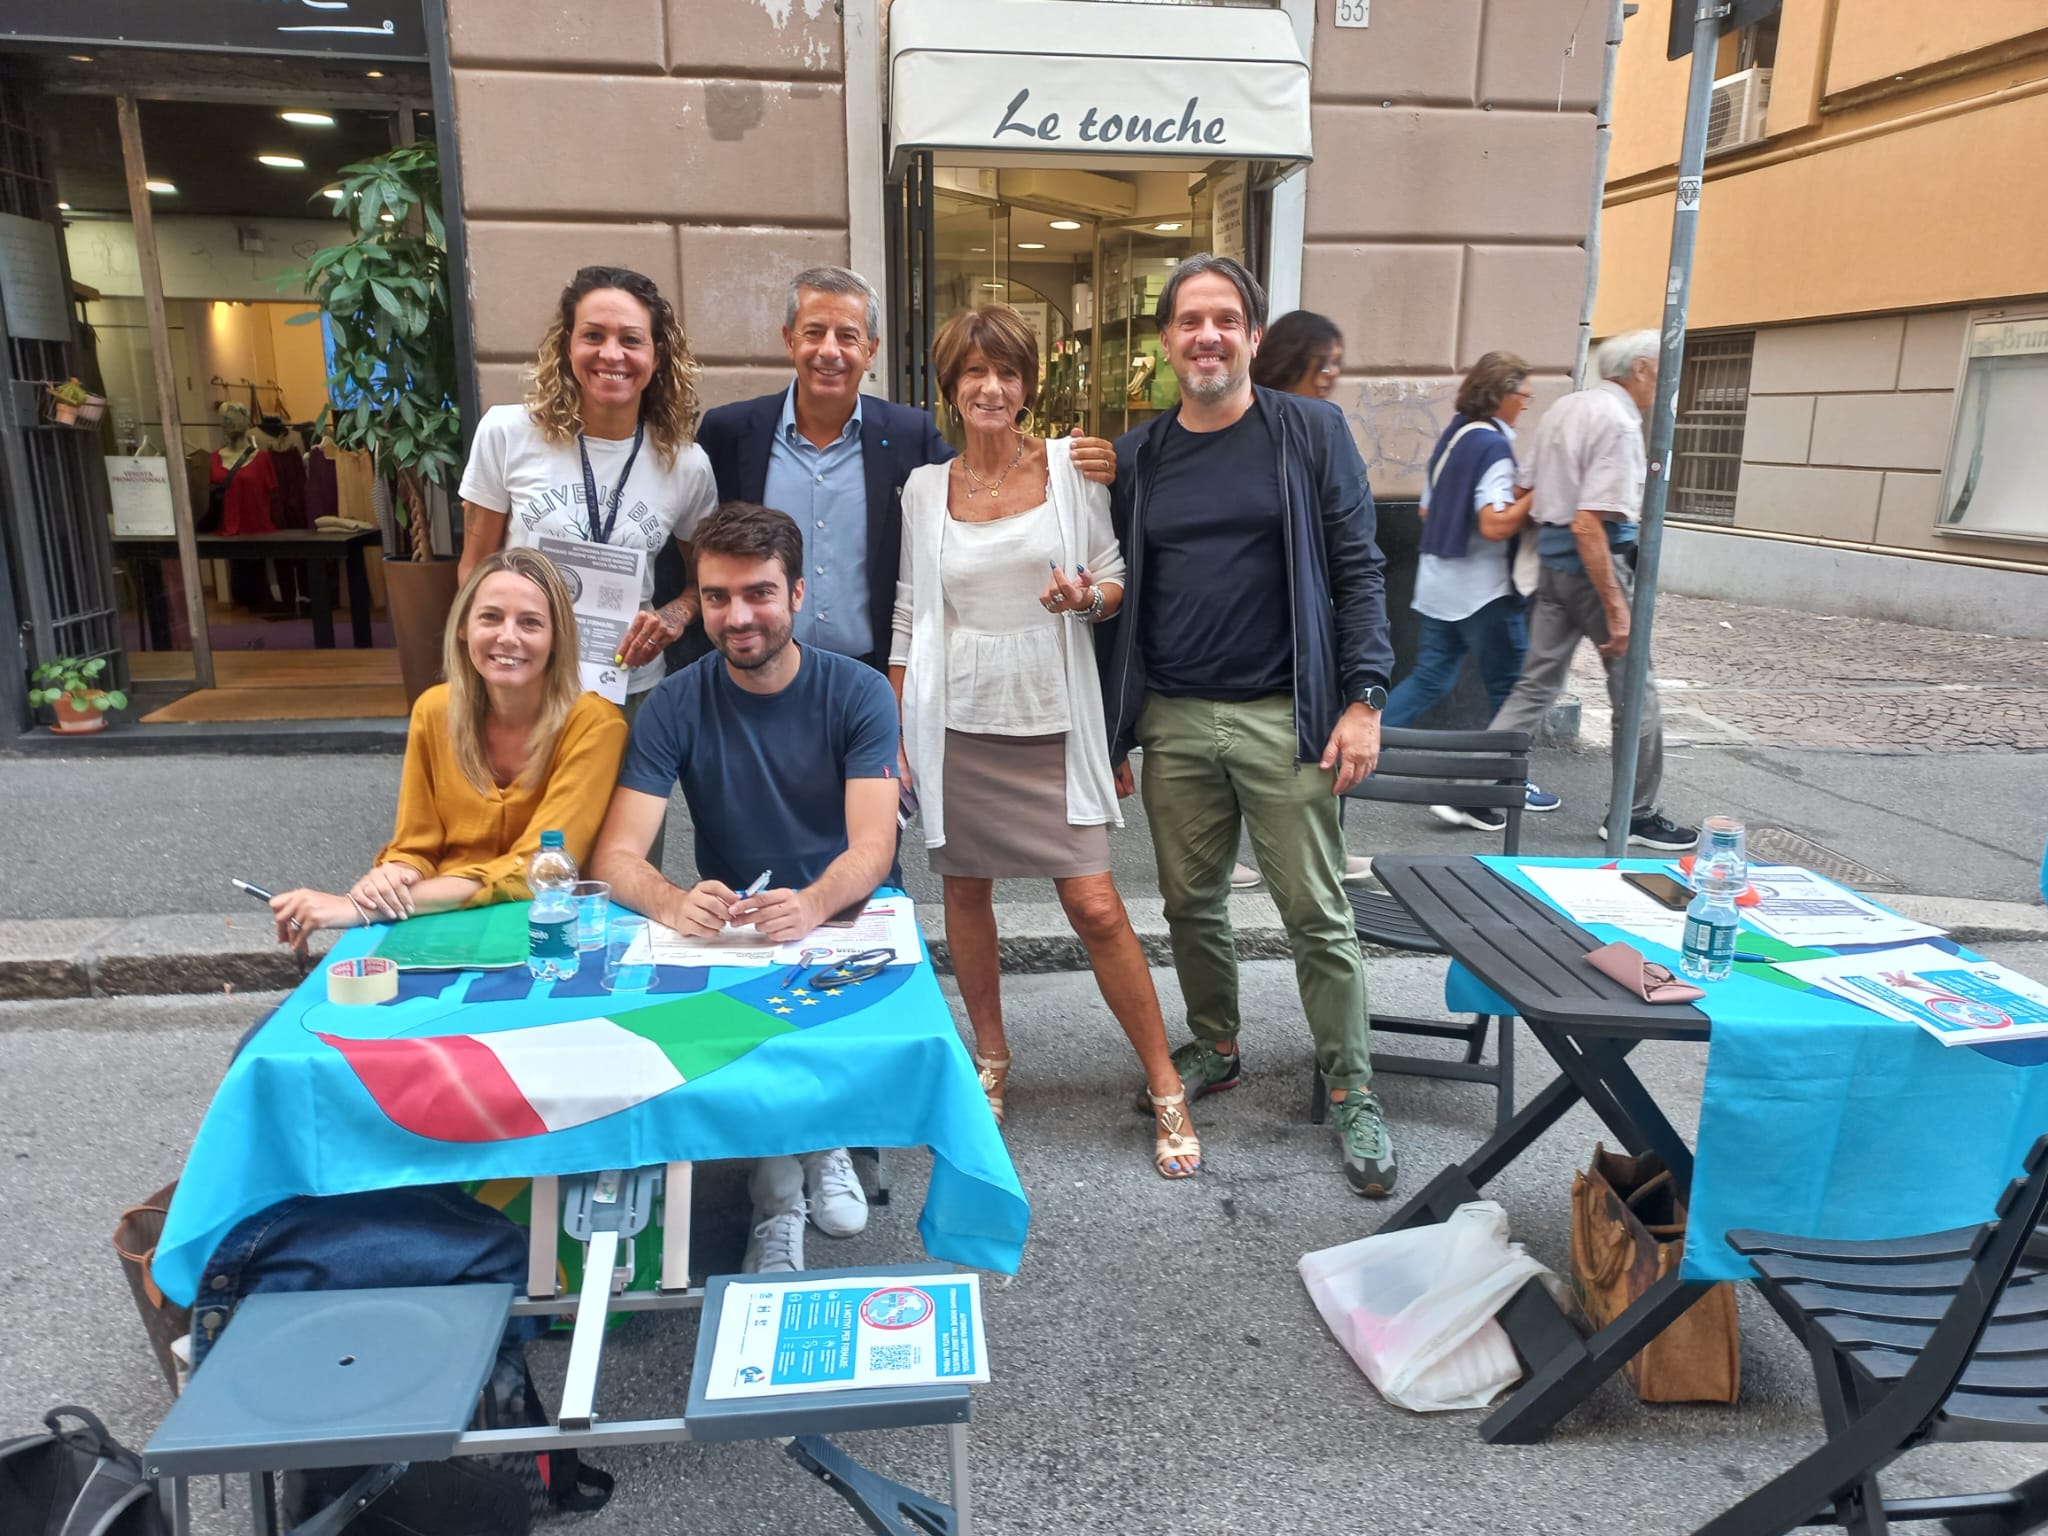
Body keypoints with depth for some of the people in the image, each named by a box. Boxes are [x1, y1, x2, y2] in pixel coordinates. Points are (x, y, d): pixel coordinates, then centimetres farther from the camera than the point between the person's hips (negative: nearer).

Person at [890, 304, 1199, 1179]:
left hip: (1050, 721, -2)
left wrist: (1088, 597, -17)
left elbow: (1116, 580, 6)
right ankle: (991, 1059, 33)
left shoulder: (1069, 468, 0)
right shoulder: (925, 489, 5)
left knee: (1096, 907, -5)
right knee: (965, 890, 11)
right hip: (957, 721, 2)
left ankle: (1166, 1089, 9)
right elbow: (910, 616, 9)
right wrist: (895, 736, 6)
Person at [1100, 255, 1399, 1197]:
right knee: (1191, 903, 13)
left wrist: (1363, 698, -10)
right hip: (1172, 721, 3)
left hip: (1283, 718, -3)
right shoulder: (1137, 456, 9)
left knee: (1316, 913, 2)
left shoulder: (1311, 432, 1)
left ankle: (1353, 1093, 17)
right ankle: (1214, 1049, 34)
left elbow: (1358, 569, -2)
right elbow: (1119, 595, 12)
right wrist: (1111, 729, 10)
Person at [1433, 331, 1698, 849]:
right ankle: (1636, 816, 17)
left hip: (1552, 559, 8)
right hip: (1596, 560, -8)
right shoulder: (1619, 422, -16)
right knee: (1635, 691, 6)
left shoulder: (1565, 408, 11)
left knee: (1538, 684, 11)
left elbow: (1527, 493, 15)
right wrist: (1616, 608, -23)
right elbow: (1589, 523, -23)